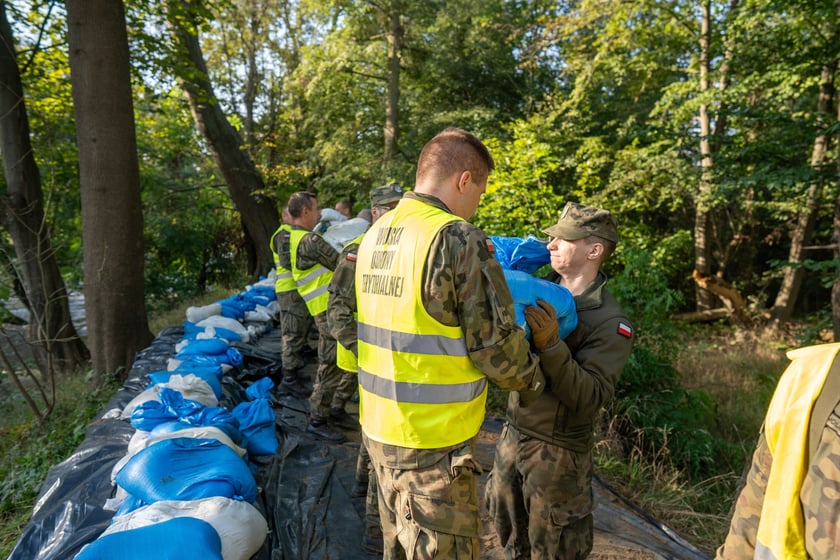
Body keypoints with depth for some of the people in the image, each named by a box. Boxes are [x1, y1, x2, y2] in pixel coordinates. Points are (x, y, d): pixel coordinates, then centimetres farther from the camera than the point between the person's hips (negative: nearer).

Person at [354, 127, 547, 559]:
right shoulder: (460, 239, -20)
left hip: (379, 427, 8)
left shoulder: (375, 234, 4)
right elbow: (497, 345, -17)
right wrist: (532, 382, 3)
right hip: (433, 442, -7)